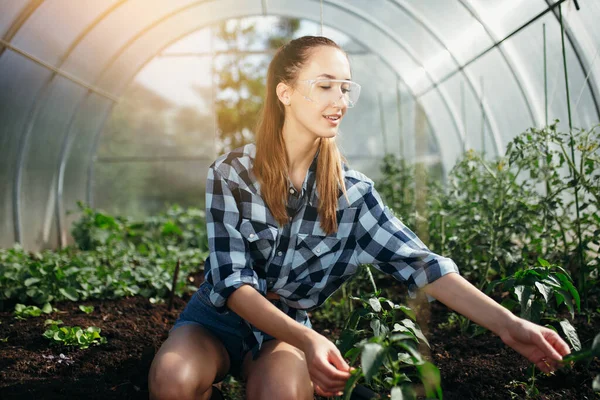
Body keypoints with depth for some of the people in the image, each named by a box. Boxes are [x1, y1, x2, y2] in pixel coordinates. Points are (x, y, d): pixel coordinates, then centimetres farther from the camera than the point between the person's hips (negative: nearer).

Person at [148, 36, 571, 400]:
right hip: (220, 315, -1)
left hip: (287, 327, 1)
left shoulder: (351, 191, -9)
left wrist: (507, 324, -23)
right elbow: (233, 283, -21)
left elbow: (419, 263, -13)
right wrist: (307, 340, -37)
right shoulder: (232, 173, -16)